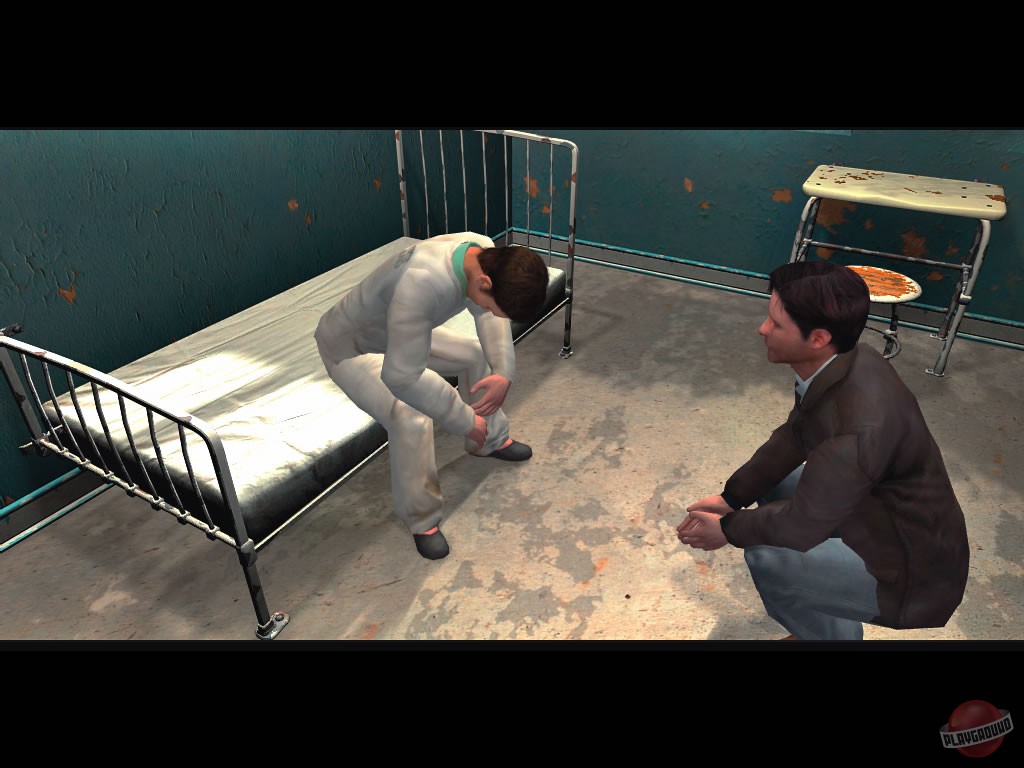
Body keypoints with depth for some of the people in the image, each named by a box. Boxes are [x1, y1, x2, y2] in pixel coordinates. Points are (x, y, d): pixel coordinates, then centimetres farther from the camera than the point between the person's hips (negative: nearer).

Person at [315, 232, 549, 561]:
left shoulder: (485, 252, -21)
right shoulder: (422, 283, -46)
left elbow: (490, 315, -2)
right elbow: (401, 377, -43)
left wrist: (504, 372, -16)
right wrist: (466, 420, -32)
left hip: (401, 332, 8)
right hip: (349, 347, -8)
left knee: (476, 354, 12)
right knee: (412, 420, -27)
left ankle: (490, 441, 36)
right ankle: (421, 519, -2)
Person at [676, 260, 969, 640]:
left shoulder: (860, 427, -37)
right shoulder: (836, 362, -11)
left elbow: (802, 523, -28)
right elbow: (792, 437, 2)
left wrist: (727, 529, -11)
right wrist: (729, 498, 0)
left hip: (911, 565, -8)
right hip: (880, 507, 8)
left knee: (768, 557, -19)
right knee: (772, 484, 12)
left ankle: (835, 632, 14)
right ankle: (824, 623, 26)